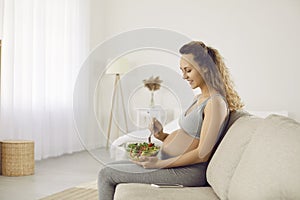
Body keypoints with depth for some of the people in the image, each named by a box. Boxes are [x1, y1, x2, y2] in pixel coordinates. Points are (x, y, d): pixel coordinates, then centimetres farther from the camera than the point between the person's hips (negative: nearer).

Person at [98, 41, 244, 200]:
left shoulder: (216, 102, -16)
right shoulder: (199, 99, 15)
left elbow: (202, 154, -21)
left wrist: (159, 164, -19)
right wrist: (161, 135, -2)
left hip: (186, 171, -10)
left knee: (107, 174, -8)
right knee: (110, 168, 11)